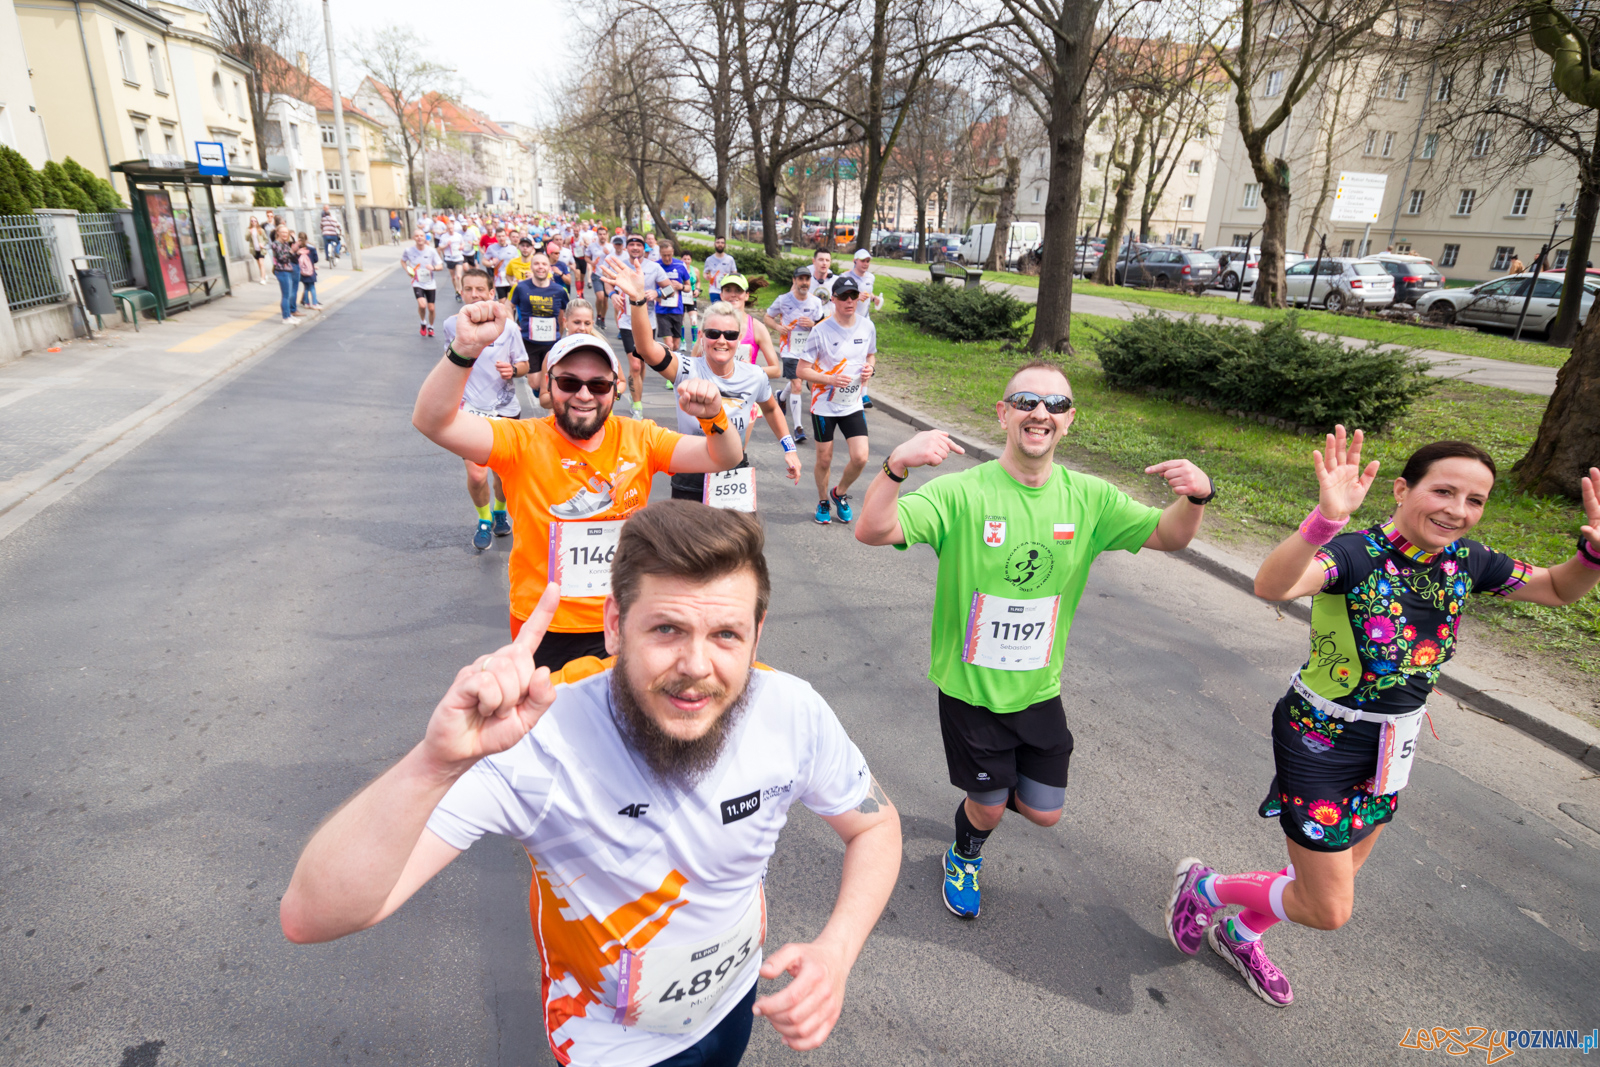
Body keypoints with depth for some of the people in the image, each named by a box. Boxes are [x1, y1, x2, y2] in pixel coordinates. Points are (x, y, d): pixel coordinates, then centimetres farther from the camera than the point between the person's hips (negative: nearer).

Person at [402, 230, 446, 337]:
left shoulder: (431, 250, -8)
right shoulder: (409, 251, -7)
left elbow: (441, 266, -4)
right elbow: (402, 261, 13)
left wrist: (433, 267, -25)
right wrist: (407, 270, -5)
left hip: (430, 284, 1)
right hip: (417, 283, -1)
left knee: (431, 308, 5)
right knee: (422, 305, -22)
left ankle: (430, 327, 32)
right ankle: (423, 323, 8)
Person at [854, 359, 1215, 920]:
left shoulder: (1089, 499, -7)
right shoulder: (960, 494, -22)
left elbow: (1167, 536, 2)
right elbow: (872, 531, -33)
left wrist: (1196, 496, -21)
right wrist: (897, 465, -52)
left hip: (1039, 688, 4)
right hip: (969, 686, -4)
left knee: (1044, 812, 15)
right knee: (988, 808, 14)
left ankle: (993, 785, 50)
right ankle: (964, 857, 51)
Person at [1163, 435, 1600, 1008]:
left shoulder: (1465, 560, -3)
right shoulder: (1355, 554, -25)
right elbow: (1270, 585, -46)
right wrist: (1326, 517, -62)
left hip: (1390, 747, 7)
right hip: (1323, 742, -7)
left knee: (1335, 878, 23)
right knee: (1327, 911, 0)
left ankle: (1239, 935, 49)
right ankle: (1201, 885, 25)